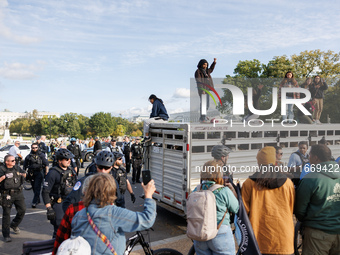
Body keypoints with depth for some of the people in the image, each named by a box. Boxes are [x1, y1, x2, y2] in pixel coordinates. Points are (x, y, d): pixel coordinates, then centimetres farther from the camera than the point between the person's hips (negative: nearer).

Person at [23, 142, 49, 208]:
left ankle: (34, 202, -12)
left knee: (37, 188, -11)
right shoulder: (28, 156, 8)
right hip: (31, 173, 4)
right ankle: (38, 200, 29)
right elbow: (25, 165, 15)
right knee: (34, 187, 13)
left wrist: (46, 171, -11)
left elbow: (46, 164, -1)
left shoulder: (41, 155, 2)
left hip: (39, 173, -4)